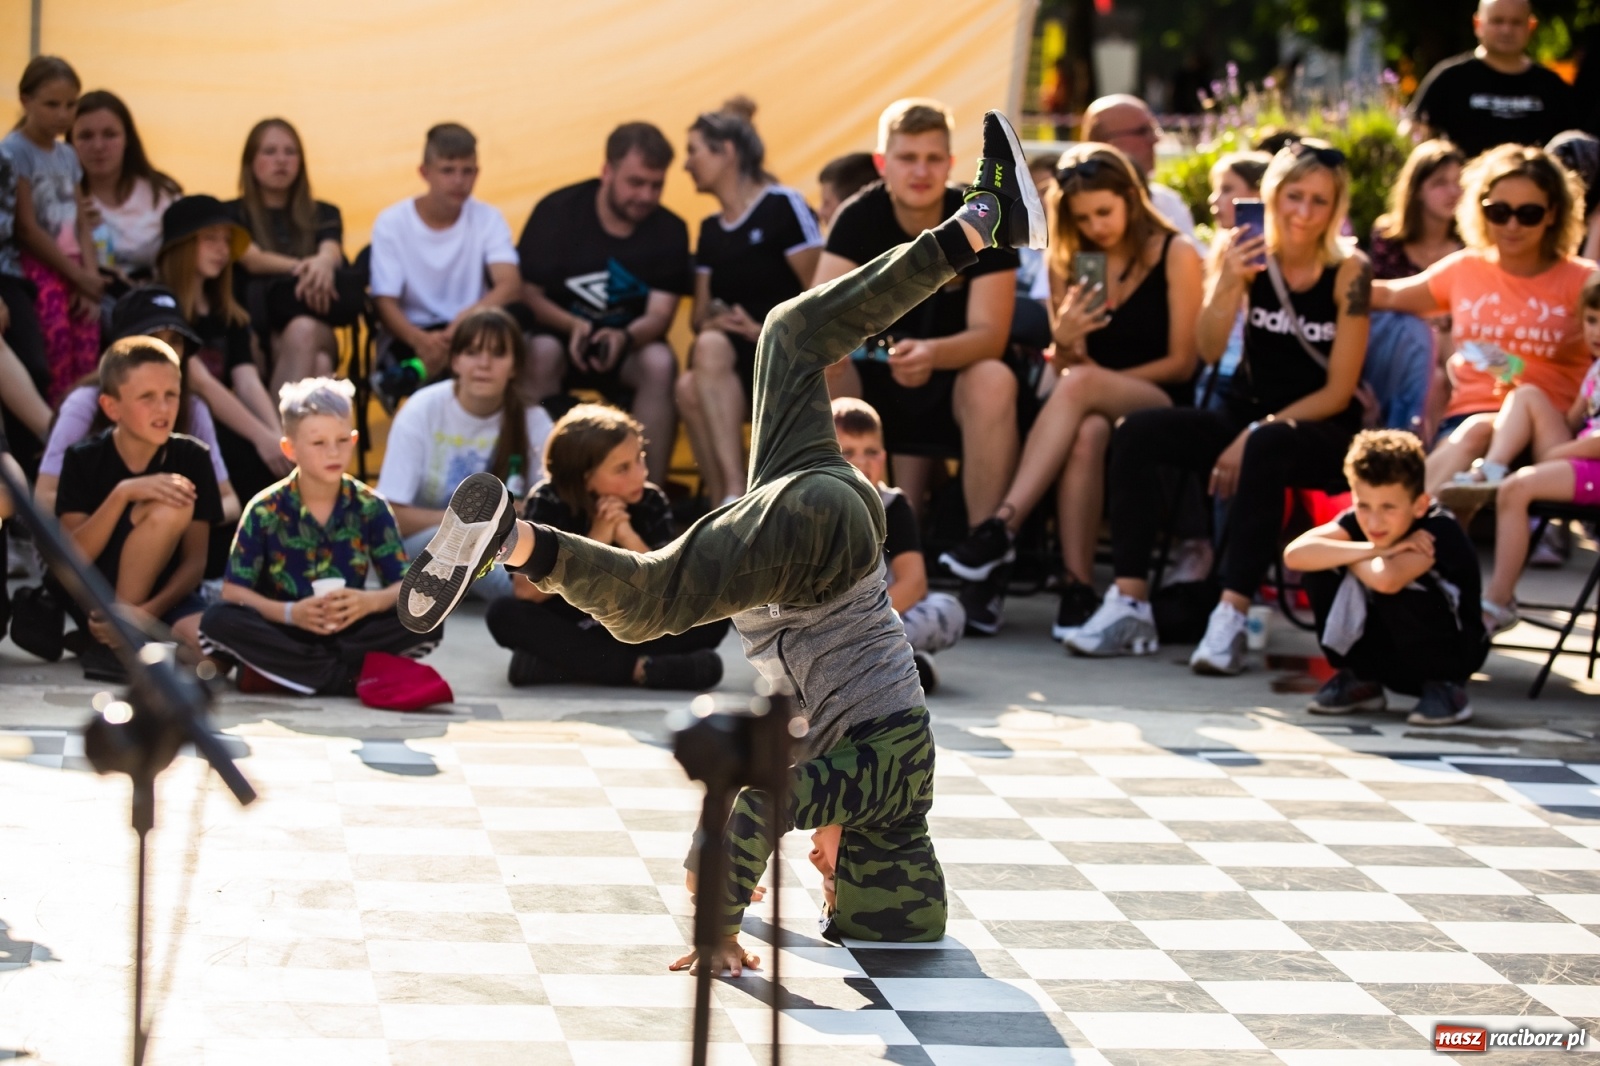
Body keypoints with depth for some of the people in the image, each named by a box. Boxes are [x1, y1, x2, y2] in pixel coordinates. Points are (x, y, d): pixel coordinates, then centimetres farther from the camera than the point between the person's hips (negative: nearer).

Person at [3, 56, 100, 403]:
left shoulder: (68, 155, 14)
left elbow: (81, 223, 12)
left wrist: (90, 277, -4)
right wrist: (78, 277, -12)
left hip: (72, 269, 7)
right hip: (35, 267, -7)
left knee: (87, 358, -3)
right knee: (57, 359, -18)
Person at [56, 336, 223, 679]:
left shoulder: (192, 457, -2)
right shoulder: (84, 460, -5)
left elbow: (195, 560, -6)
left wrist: (148, 611, -24)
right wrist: (123, 493, -28)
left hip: (163, 597, 1)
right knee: (168, 509, -27)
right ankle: (112, 640, -19)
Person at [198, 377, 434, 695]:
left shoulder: (371, 508, 1)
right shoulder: (265, 511, -3)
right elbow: (233, 591, -8)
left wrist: (370, 602, -24)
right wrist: (289, 613, -24)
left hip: (348, 630, 1)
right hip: (283, 631, -1)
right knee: (217, 620, -30)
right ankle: (351, 676, -30)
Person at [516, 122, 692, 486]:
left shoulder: (670, 231, -3)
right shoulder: (557, 211, -8)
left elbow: (660, 313, -10)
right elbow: (527, 293, -6)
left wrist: (624, 337, -34)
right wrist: (573, 326, -26)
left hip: (627, 348, 1)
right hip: (559, 335, -1)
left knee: (660, 362, -31)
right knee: (540, 354, -34)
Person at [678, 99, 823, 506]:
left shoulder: (784, 206, -2)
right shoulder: (710, 231, 19)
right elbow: (702, 312, 19)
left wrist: (766, 330, -17)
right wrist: (711, 321, -4)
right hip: (733, 362, 5)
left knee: (714, 348, -36)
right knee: (689, 387, -30)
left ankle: (733, 496, -41)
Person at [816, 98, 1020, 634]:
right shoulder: (860, 219, -8)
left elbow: (990, 334, -23)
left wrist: (931, 355, -45)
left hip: (954, 377, -2)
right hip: (878, 376, 2)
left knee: (993, 382, -36)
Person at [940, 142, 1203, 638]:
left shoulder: (1176, 256, 0)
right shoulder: (1070, 263, 13)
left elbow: (1182, 362, -2)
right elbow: (1066, 366, 10)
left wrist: (1097, 379, -7)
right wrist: (1064, 340, -14)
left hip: (1164, 406, -3)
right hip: (1096, 407, 3)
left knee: (1079, 387, -36)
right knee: (1084, 434, -37)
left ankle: (1003, 526, -43)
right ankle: (1078, 586, -42)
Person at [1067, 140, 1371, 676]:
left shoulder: (1348, 272, -9)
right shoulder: (1250, 255, 1)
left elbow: (1338, 390, -10)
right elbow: (1208, 350, -7)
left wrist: (1255, 435, -17)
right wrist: (1227, 281, -24)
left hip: (1322, 432, -4)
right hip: (1246, 416, 5)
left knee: (1266, 449, -38)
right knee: (1136, 433, -18)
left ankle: (1232, 616, -41)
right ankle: (1129, 605, -22)